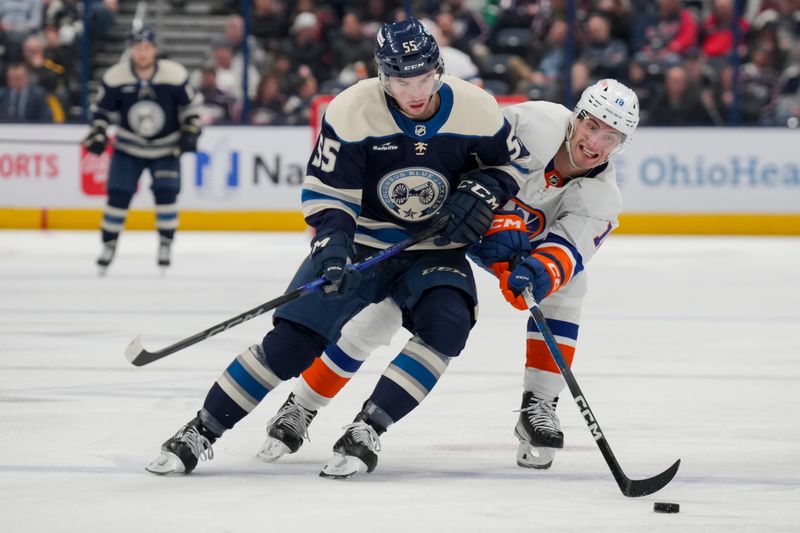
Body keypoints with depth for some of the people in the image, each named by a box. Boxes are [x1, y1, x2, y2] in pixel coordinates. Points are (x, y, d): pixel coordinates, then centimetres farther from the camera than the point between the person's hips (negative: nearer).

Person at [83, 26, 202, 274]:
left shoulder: (174, 75, -15)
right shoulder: (115, 77, -14)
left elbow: (190, 104, -1)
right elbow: (102, 109, 0)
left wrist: (190, 132, -10)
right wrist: (97, 133, -13)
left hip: (166, 149, -1)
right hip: (129, 148, 1)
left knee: (166, 194, -13)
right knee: (118, 195, -7)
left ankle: (165, 245, 3)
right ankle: (108, 245, 7)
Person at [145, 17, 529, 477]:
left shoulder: (476, 110, -14)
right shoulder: (352, 111, -19)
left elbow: (513, 162, 3)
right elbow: (327, 191, -13)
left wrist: (480, 192, -16)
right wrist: (332, 244, -29)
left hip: (436, 248, 1)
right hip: (359, 244, -1)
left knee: (446, 325, -29)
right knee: (294, 339, -13)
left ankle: (368, 427, -21)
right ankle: (202, 432, -2)